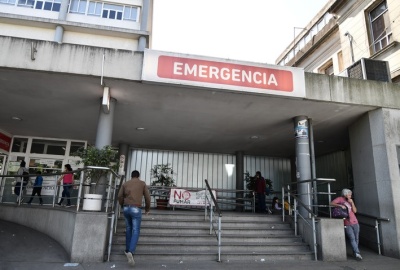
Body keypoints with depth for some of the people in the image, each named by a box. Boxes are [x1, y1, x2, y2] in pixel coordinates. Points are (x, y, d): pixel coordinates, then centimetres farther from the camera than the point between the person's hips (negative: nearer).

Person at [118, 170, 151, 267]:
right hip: (136, 209, -4)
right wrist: (147, 209, 16)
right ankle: (130, 252, -22)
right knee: (136, 232, -4)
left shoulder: (125, 183, 12)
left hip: (126, 208, 4)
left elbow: (120, 196, 3)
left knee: (129, 229, 21)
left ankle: (128, 250, 26)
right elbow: (147, 197, 3)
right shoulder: (142, 183, 6)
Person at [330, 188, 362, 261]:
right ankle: (357, 253, -14)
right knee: (352, 238, -13)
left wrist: (352, 202, -2)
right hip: (347, 224, -5)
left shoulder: (350, 201, 17)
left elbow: (355, 211, 7)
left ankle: (355, 252, 21)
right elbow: (331, 203, -11)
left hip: (355, 223, 5)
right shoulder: (340, 199, 2)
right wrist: (340, 205, -22)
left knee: (356, 238, 7)